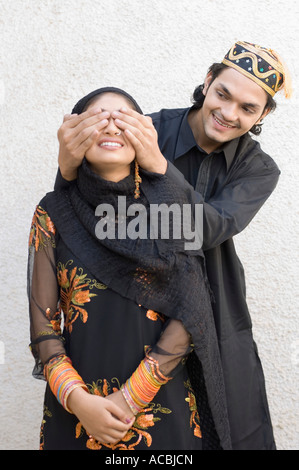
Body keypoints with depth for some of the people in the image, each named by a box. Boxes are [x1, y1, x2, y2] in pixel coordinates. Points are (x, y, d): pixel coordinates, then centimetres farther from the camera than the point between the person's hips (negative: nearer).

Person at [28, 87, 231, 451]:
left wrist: (130, 398, -13)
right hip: (75, 409, 1)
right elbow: (42, 323, -2)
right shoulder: (54, 212, -2)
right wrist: (78, 400, -14)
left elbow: (191, 314, -8)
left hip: (161, 403, 0)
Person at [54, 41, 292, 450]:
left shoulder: (259, 168, -2)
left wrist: (158, 166, -34)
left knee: (235, 431, 13)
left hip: (217, 324, 2)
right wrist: (69, 167, -37)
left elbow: (212, 230, -21)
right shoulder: (152, 128, -11)